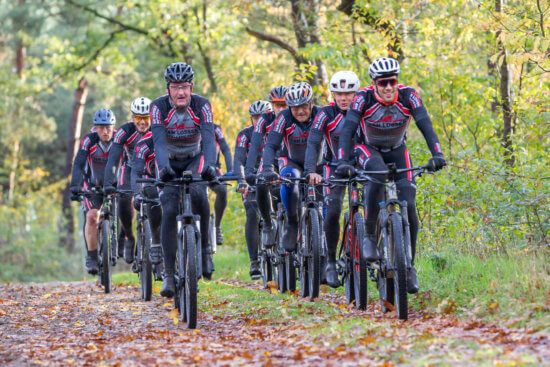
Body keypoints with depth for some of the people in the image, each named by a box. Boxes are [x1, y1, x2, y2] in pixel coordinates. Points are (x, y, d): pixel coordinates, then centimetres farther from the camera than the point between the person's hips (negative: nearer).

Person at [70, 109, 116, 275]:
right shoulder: (89, 141, -23)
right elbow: (78, 164, -30)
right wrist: (74, 186, -45)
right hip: (92, 185, -2)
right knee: (92, 217, -18)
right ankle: (91, 257, -8)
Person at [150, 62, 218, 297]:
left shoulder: (202, 106, -21)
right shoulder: (159, 107, -22)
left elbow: (209, 139, -32)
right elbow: (159, 141, -33)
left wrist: (210, 165, -51)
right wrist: (163, 168, -51)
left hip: (194, 159, 0)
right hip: (169, 163, 0)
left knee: (198, 193, -32)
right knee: (169, 211, -17)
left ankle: (205, 245, -12)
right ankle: (168, 274, -12)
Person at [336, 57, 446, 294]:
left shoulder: (408, 96, -22)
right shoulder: (363, 98, -25)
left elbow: (425, 126, -29)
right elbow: (348, 129, -31)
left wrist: (437, 154, -44)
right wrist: (343, 161, -45)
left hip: (397, 152, 2)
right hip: (369, 150, -2)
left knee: (408, 206, -13)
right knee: (378, 177, -37)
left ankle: (409, 265, 1)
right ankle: (370, 236, -22)